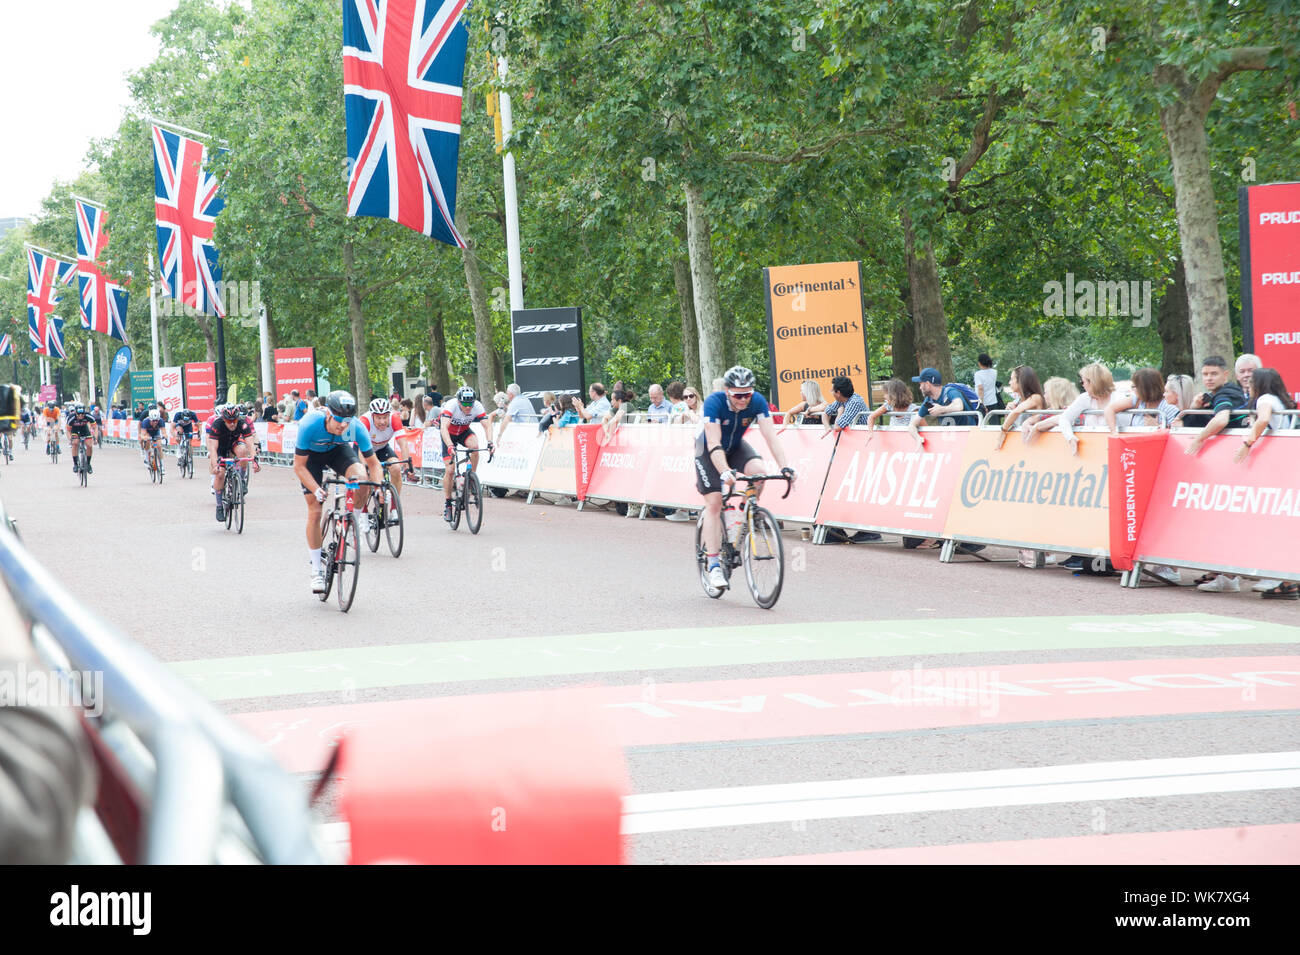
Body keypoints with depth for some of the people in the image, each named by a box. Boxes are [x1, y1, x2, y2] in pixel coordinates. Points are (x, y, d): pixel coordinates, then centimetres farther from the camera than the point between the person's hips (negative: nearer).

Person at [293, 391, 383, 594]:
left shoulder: (356, 427, -32)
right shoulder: (309, 425, -38)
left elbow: (373, 463, -19)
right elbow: (299, 466, -28)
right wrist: (316, 490, -41)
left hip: (337, 450, 1)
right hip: (310, 455, -1)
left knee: (361, 477, -31)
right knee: (314, 511, -7)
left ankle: (359, 514, 0)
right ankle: (317, 569, 4)